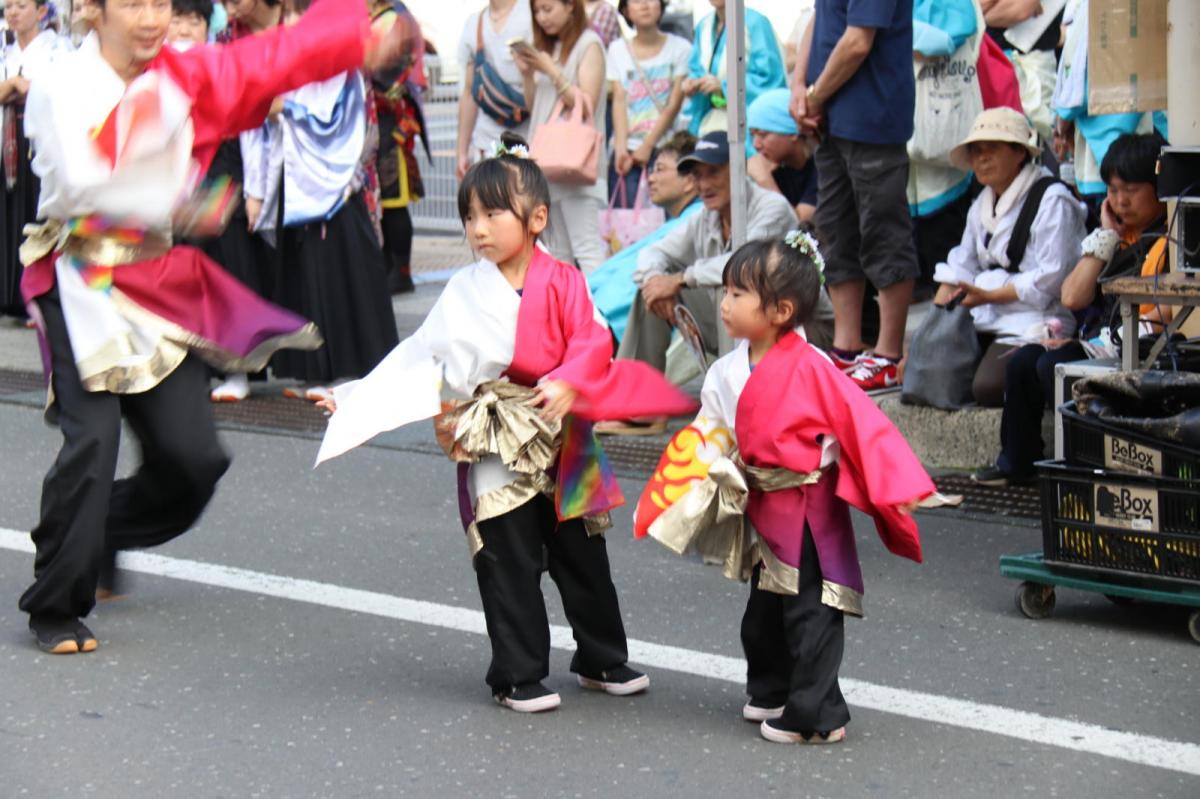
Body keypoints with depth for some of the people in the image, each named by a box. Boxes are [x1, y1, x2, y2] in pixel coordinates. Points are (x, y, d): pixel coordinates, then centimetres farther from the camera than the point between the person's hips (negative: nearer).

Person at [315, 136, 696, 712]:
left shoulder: (561, 281, -2)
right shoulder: (465, 291, 2)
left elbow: (592, 341, -12)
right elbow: (422, 356, 7)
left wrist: (568, 382, -32)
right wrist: (354, 399, 3)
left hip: (561, 440, 0)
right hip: (497, 449, 0)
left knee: (582, 557, 12)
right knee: (509, 565, 0)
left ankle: (603, 660, 27)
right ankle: (518, 676, 10)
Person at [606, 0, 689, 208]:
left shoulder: (680, 48, 4)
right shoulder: (618, 49, 11)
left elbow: (674, 105, -2)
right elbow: (619, 101, 4)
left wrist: (647, 146, -9)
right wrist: (621, 147, -10)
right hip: (627, 151, 2)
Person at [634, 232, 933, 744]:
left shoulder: (809, 367, -20)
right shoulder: (730, 372, 2)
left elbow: (862, 422, -20)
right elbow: (712, 429, 14)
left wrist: (896, 487, -23)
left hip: (808, 508, -8)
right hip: (763, 505, 8)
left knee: (810, 613, -5)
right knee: (765, 608, 21)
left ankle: (816, 715, 2)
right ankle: (770, 693, 39)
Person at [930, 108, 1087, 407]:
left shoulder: (1052, 200, -9)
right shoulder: (982, 204, 19)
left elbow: (1051, 280, -17)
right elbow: (960, 269, 18)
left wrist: (987, 296, -19)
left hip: (1035, 322, -8)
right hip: (984, 319, 8)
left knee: (988, 387, -29)